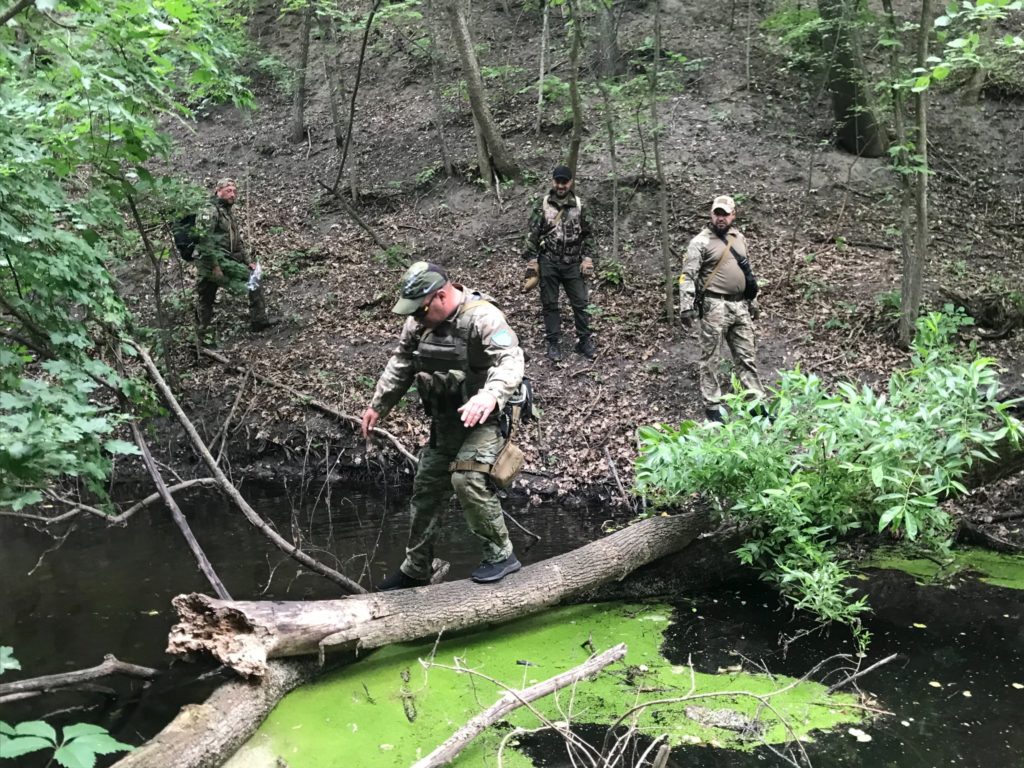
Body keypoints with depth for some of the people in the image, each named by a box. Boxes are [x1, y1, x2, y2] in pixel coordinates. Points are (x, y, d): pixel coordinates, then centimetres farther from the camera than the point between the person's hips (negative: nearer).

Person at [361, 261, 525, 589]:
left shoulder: (483, 318, -23)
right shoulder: (419, 321, 1)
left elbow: (510, 360, -37)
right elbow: (400, 364, 14)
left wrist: (490, 395, -56)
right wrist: (378, 405, 16)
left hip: (483, 419, -8)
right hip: (444, 422, 8)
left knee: (467, 479, -27)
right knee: (426, 489, 13)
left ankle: (500, 555, -8)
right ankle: (415, 570, 29)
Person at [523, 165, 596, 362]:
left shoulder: (579, 205, 4)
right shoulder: (542, 205, -3)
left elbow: (585, 235, 11)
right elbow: (532, 235, -3)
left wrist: (587, 260, 2)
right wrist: (532, 264, -7)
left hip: (573, 263, 2)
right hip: (548, 263, -1)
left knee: (580, 302, 3)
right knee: (550, 304, 5)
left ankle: (584, 340, 15)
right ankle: (554, 342, 15)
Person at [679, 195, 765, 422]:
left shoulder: (739, 238, 13)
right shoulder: (701, 242, -8)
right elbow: (688, 276, -13)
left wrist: (752, 300, 22)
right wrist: (686, 306, -23)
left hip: (740, 305, 6)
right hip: (714, 306, -6)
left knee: (747, 356, 11)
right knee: (710, 358, 2)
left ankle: (757, 402, 19)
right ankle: (712, 406, 10)